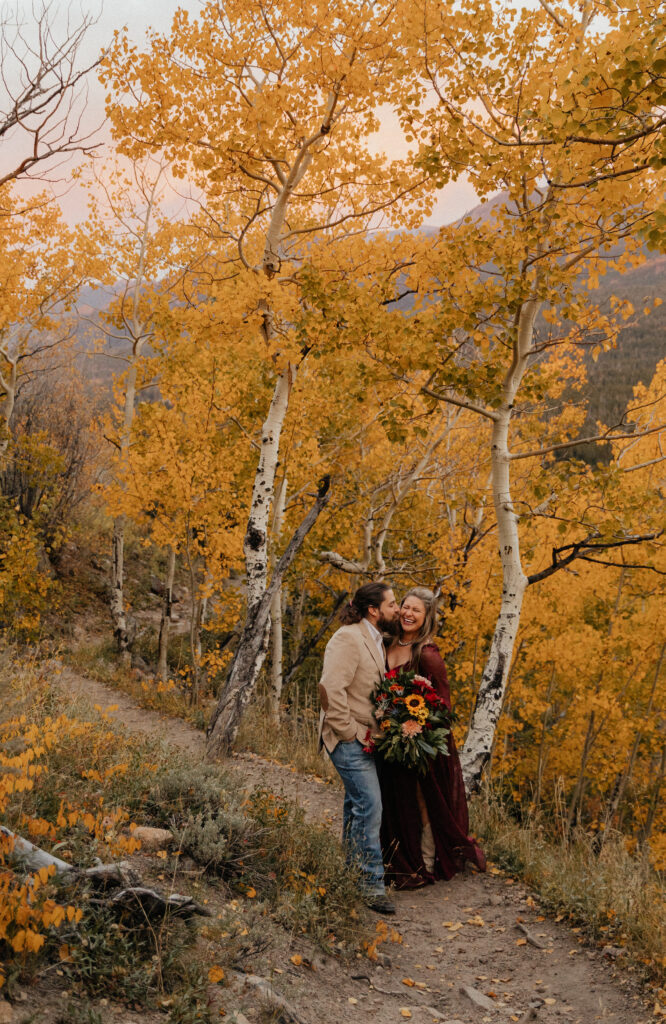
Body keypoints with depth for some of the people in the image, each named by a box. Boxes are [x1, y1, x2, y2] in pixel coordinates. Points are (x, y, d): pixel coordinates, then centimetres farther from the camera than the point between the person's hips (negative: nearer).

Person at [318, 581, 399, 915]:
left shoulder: (375, 640, 13)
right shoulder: (348, 638, -18)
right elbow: (331, 689, -26)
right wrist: (352, 732, -20)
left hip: (364, 737, 9)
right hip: (349, 739, -9)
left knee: (356, 804, 17)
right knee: (369, 806, -12)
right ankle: (372, 884, -5)